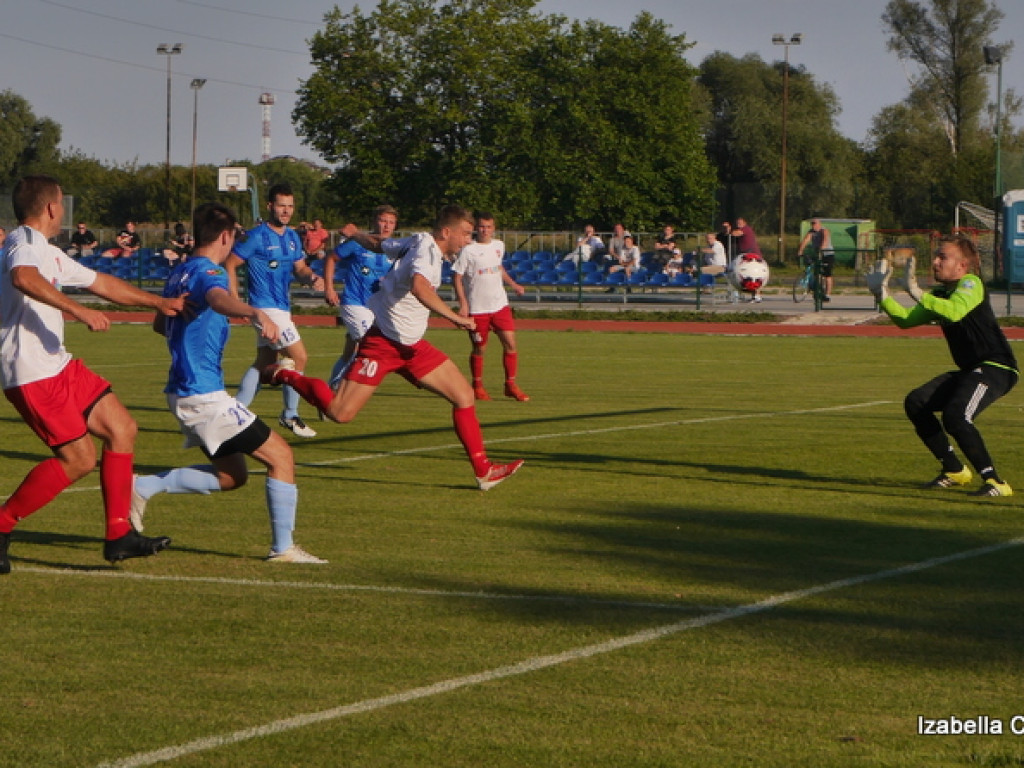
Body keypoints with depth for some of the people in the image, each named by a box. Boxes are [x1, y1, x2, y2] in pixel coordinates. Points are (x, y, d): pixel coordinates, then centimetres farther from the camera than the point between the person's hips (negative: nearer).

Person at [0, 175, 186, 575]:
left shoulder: (48, 253, 20)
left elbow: (102, 283, 31)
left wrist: (158, 302, 37)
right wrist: (78, 310, -43)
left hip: (58, 365, 11)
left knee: (122, 429, 8)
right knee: (79, 459, -12)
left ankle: (119, 535, 9)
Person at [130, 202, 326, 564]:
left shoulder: (179, 273, 14)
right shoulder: (207, 272, -14)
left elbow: (160, 324, 29)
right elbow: (218, 299, -40)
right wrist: (255, 313, -59)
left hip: (182, 392, 10)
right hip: (204, 395, -10)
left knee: (231, 475, 18)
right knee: (281, 455, -4)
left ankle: (141, 487, 10)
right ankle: (283, 547, -2)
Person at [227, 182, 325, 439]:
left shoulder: (292, 237, 11)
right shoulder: (257, 236, -12)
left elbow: (300, 267, 14)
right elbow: (230, 264, -10)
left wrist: (312, 278, -10)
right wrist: (236, 302, -16)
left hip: (282, 307, 9)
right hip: (266, 307, -9)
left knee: (265, 362, 12)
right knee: (299, 357, -9)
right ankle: (290, 416, 4)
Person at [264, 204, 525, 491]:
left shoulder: (420, 242, 8)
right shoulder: (426, 250, -20)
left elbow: (378, 243, 26)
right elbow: (418, 287, -42)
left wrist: (356, 234, 46)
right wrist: (454, 317, -44)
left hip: (413, 346, 10)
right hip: (383, 342, -10)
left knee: (464, 395, -1)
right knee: (340, 413, -13)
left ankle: (483, 470, 4)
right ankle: (286, 375, 11)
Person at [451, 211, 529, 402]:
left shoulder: (499, 246, 9)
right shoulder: (468, 251, -10)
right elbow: (456, 277, -9)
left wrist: (513, 285, 23)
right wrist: (463, 303, -17)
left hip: (500, 305, 5)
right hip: (477, 308, -5)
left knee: (510, 343, -4)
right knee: (479, 349, 5)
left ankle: (510, 385, 6)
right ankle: (478, 386, 22)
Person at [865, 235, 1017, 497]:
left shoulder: (971, 283, -12)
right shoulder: (940, 295, 16)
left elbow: (955, 311, -32)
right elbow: (906, 320, 17)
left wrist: (917, 293, -38)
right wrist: (882, 294, 5)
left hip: (997, 368, -10)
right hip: (970, 370, 10)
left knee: (955, 416, -29)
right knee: (916, 403, 8)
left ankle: (994, 482, -22)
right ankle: (954, 470, 18)